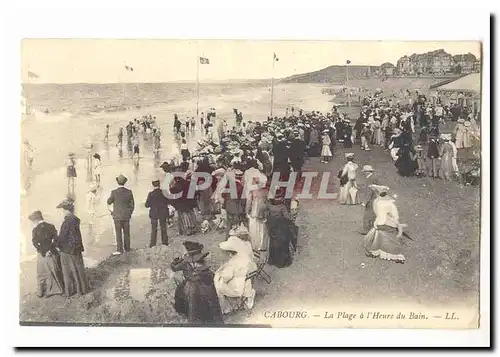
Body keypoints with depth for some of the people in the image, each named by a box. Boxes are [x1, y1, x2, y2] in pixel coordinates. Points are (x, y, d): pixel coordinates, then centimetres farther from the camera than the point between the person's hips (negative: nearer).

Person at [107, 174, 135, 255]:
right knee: (126, 233, 11)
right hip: (126, 216, 3)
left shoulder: (114, 192, -12)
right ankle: (127, 249, 16)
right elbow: (132, 205, 3)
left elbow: (109, 202, 4)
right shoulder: (129, 192, -3)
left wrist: (110, 209, 25)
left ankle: (119, 249, 0)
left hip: (117, 216, -3)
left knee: (118, 233, 1)